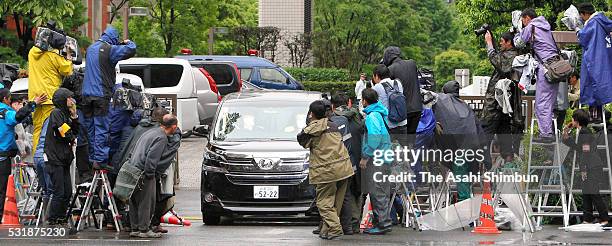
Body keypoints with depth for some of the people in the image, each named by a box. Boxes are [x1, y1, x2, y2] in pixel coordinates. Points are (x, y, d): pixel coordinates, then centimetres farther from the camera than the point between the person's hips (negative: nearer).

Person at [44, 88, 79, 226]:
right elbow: (64, 132, -17)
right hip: (55, 159, -9)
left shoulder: (66, 114, 18)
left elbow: (75, 132, 17)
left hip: (64, 159, 9)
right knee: (59, 192, -11)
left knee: (68, 192, 7)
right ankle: (53, 220, -7)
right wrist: (72, 139, 3)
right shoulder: (56, 113, -9)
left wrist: (74, 115, 6)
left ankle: (61, 218, 14)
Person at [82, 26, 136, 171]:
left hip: (87, 94, 7)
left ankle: (90, 159, 14)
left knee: (89, 128, 11)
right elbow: (131, 50, -14)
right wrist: (128, 43, 9)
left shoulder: (91, 49, 15)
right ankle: (100, 160, -8)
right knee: (102, 128, -5)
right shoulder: (110, 49, -9)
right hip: (101, 94, -7)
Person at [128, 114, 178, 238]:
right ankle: (144, 230, -1)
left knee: (135, 202, 13)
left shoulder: (151, 132, 18)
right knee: (146, 202, -3)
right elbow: (152, 157, -21)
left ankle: (135, 229, 19)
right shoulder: (162, 138, -12)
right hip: (142, 172, -9)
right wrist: (149, 174, -15)